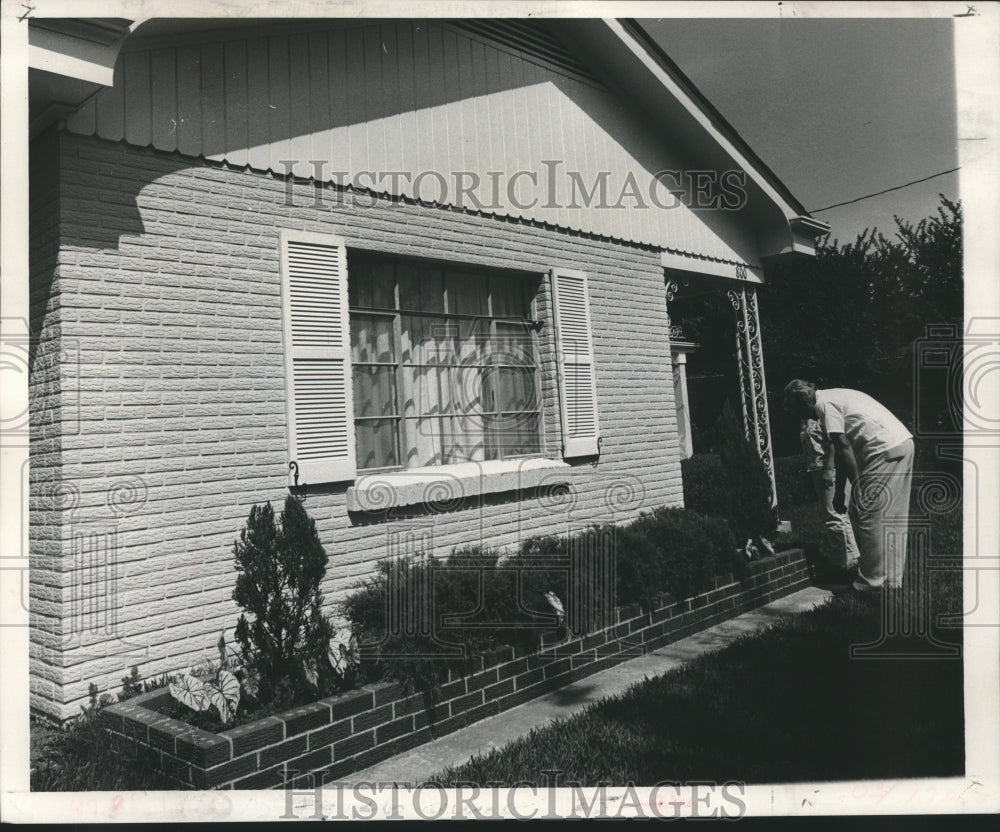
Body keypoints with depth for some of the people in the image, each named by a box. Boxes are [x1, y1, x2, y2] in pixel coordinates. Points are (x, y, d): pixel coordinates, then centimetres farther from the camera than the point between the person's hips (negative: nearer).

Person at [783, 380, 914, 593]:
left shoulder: (824, 403, -5)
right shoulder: (836, 397, 23)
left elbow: (843, 447, -15)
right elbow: (842, 450, 25)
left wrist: (856, 486, -13)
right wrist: (839, 492, 26)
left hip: (885, 450, -10)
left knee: (865, 515, -2)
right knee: (892, 518, 15)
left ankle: (871, 582, 4)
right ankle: (893, 579, 23)